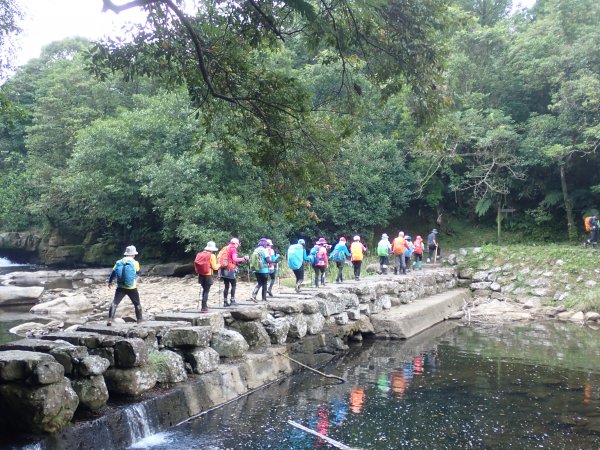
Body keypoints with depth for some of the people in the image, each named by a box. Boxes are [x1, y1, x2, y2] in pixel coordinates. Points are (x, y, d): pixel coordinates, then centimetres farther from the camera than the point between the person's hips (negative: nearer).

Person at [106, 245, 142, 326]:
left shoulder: (118, 262, 2)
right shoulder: (135, 263, -4)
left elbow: (113, 273, 6)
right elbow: (138, 272, 12)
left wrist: (110, 282, 23)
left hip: (120, 287, 1)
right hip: (132, 287, -1)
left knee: (114, 303, -1)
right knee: (137, 304, 17)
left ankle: (110, 320, -15)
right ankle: (139, 319, 24)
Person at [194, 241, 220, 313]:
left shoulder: (199, 254, 4)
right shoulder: (211, 256, -11)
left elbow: (195, 264, 4)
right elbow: (214, 267, -10)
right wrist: (218, 265, 10)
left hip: (201, 275, 6)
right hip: (208, 276, -6)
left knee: (204, 289, 20)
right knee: (206, 291, 0)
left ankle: (205, 305, 24)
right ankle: (204, 308, -2)